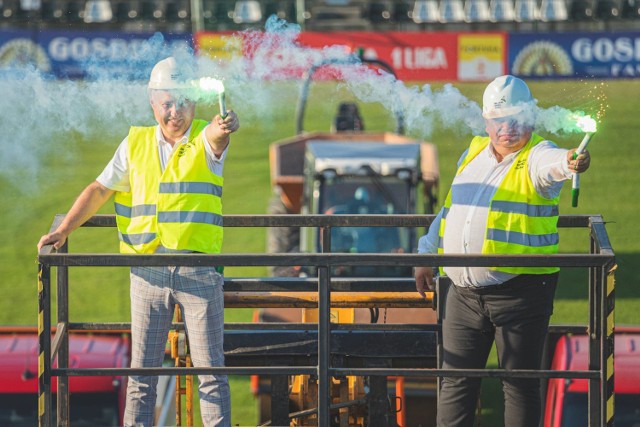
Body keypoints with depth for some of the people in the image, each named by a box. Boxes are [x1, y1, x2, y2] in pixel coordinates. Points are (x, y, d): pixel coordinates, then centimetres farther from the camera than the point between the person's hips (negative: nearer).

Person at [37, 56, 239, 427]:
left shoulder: (206, 141, -1)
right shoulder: (136, 144, 9)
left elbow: (216, 137, -26)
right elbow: (100, 190, 16)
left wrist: (223, 128, -50)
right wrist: (63, 230, 7)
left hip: (199, 269, -3)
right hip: (148, 269, 3)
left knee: (211, 369, -1)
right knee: (142, 369, 5)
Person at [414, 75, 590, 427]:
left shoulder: (537, 156, -8)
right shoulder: (473, 153, 12)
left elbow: (551, 164, -34)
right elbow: (450, 207, 24)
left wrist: (569, 162, -57)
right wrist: (426, 255, 24)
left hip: (520, 290, -6)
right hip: (464, 293, 6)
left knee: (520, 384, 1)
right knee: (456, 382, 11)